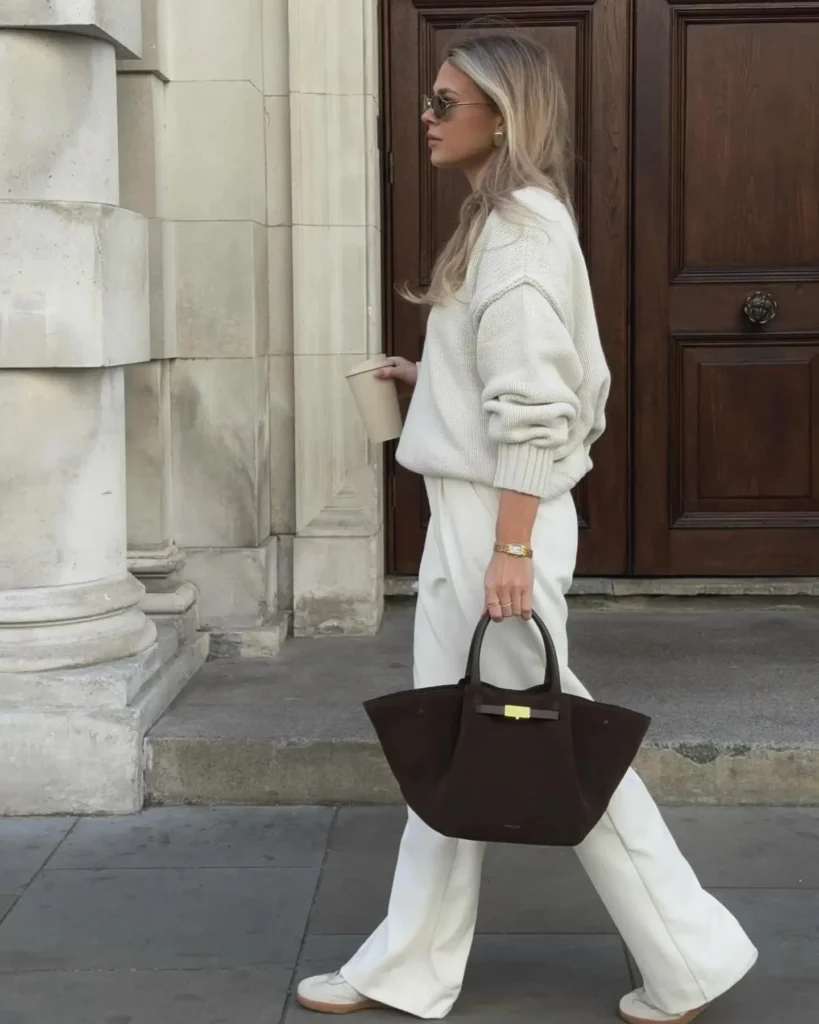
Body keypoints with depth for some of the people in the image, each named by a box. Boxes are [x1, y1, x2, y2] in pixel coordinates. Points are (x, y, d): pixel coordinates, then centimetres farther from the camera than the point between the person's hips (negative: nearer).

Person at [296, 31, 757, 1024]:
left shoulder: (519, 230, -16)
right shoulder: (509, 222, 13)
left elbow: (534, 409, -22)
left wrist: (511, 548, -23)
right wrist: (428, 380, 19)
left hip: (496, 519, -10)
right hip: (469, 515, 10)